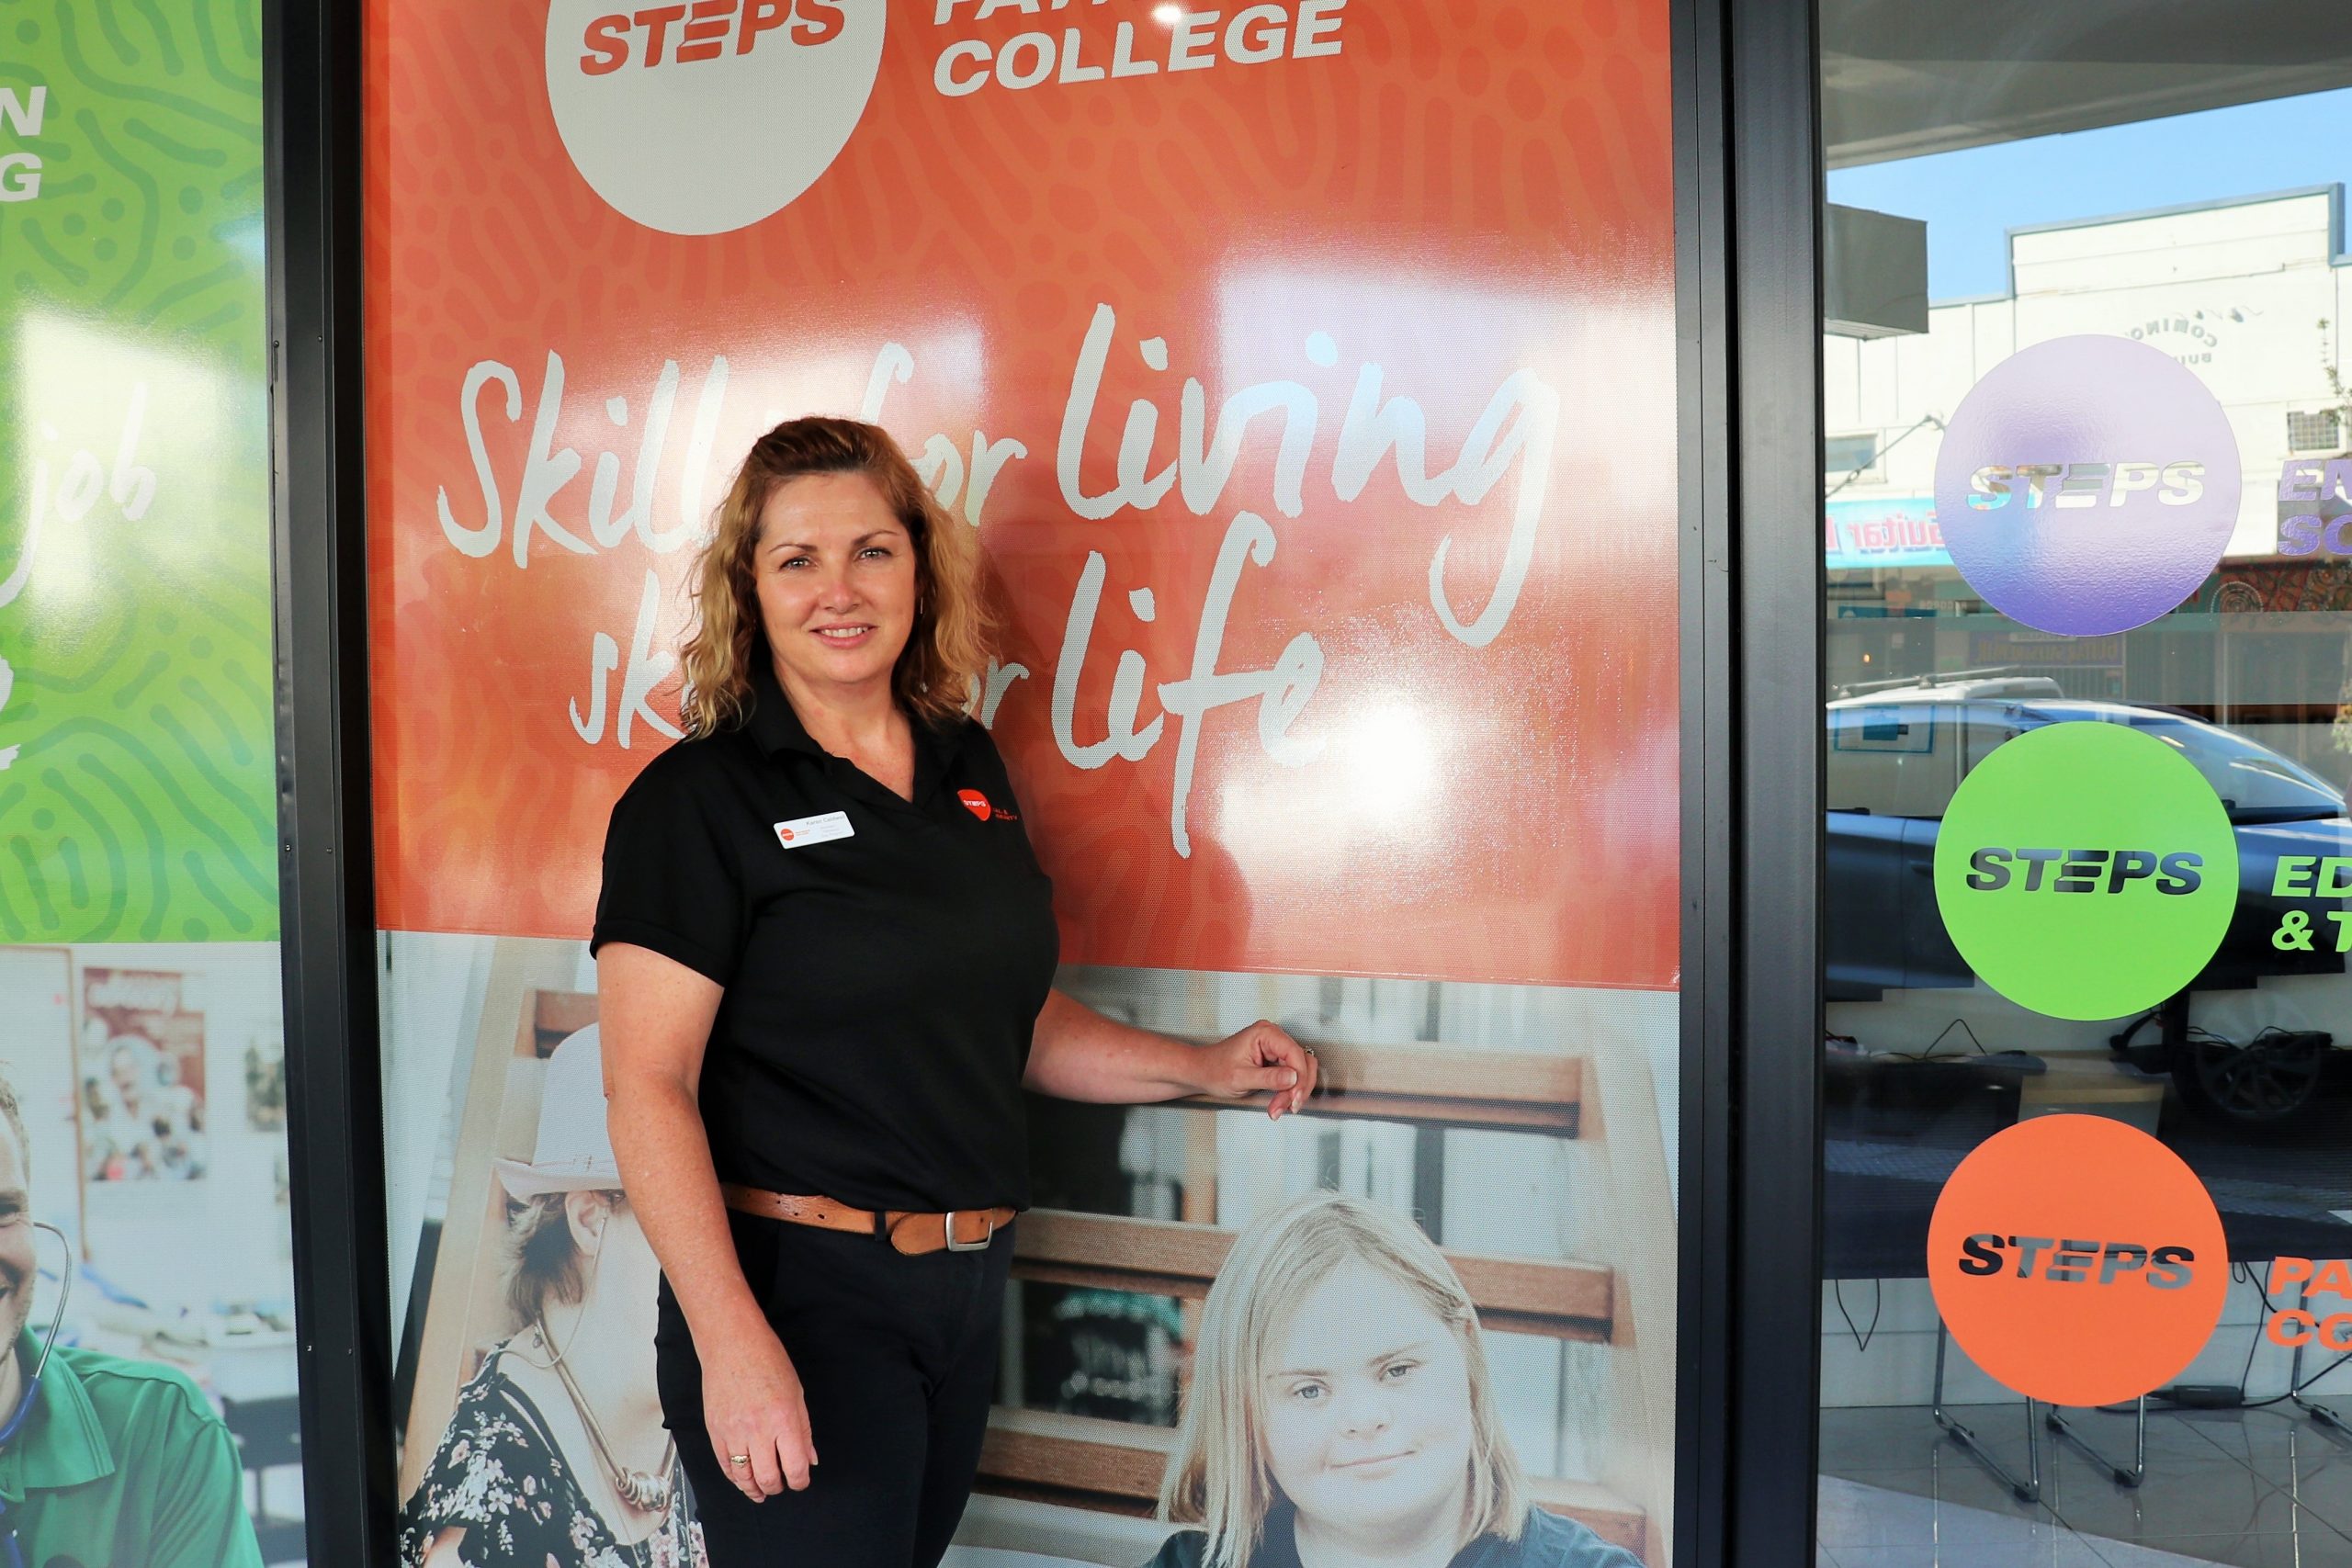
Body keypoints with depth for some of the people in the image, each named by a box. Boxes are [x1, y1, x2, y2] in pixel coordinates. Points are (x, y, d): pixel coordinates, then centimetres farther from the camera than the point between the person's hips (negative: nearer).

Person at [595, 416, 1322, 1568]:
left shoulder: (968, 769, 7)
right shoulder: (697, 798, -11)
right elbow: (648, 1084, -17)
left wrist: (1204, 1070, 8)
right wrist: (731, 1341, -24)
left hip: (966, 1290, 6)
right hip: (797, 1295, -6)